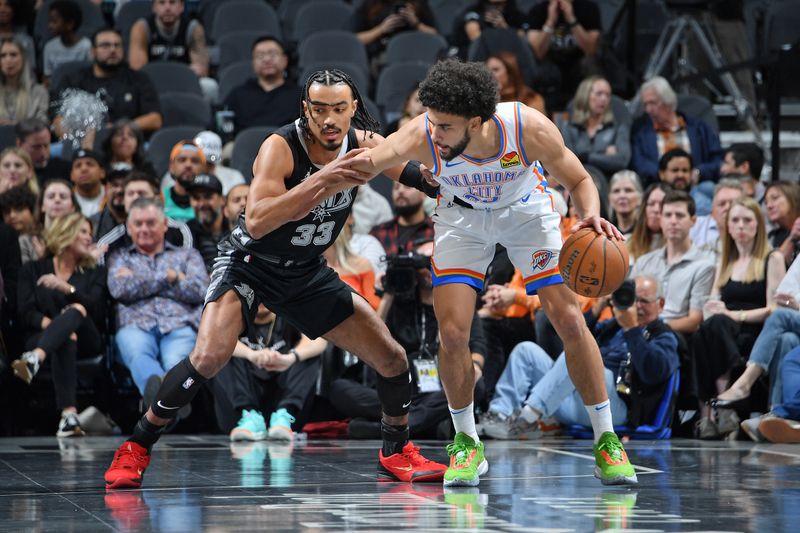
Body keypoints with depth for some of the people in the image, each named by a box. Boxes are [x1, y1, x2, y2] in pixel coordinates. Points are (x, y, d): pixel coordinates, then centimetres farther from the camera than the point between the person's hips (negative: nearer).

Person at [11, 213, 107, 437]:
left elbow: (96, 309, -1)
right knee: (64, 342, -39)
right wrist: (50, 324, -20)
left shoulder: (95, 273, 20)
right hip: (41, 338, 0)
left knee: (76, 310, -35)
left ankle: (35, 360, -65)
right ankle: (69, 414, -61)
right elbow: (26, 313, 1)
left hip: (86, 341, 1)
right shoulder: (33, 270, 16)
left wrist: (67, 288, -19)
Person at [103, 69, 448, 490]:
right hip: (249, 262, -6)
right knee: (209, 356, -28)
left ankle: (396, 453, 27)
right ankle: (135, 449, -10)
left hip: (307, 271, 6)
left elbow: (422, 176, 0)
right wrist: (321, 181, -47)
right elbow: (255, 221, -40)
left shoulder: (364, 145, -11)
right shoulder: (281, 147, -27)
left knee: (392, 359, 3)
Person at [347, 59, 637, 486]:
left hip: (525, 208, 0)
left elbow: (579, 182, -18)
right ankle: (467, 443, 11)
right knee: (452, 333, -11)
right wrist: (359, 164, -66)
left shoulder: (530, 128, -34)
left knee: (570, 321, -7)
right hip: (462, 216, 0)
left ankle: (606, 440, 8)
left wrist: (591, 217, -39)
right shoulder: (422, 137, -34)